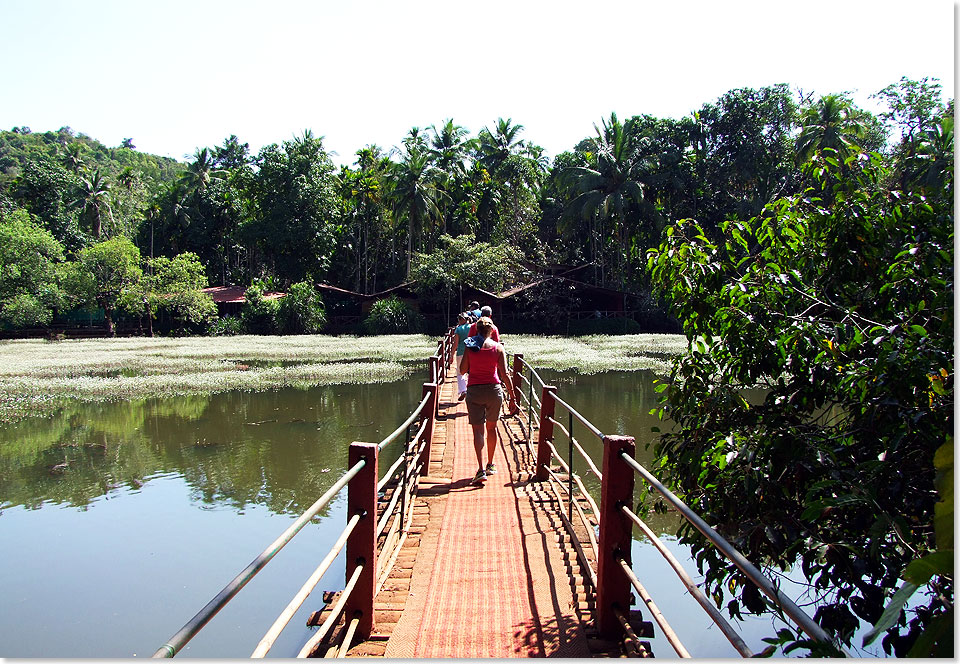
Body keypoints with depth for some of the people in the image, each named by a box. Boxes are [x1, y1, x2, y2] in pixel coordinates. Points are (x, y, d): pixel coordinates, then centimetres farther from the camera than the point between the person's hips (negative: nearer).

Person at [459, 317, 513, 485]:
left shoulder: (470, 347, -1)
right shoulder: (498, 347, -1)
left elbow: (462, 370, 3)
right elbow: (504, 374, -5)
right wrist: (512, 393, 1)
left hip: (474, 390, -1)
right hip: (494, 389, 1)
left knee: (478, 430, -3)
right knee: (492, 428, 19)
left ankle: (481, 469, -17)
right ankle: (490, 465, 30)